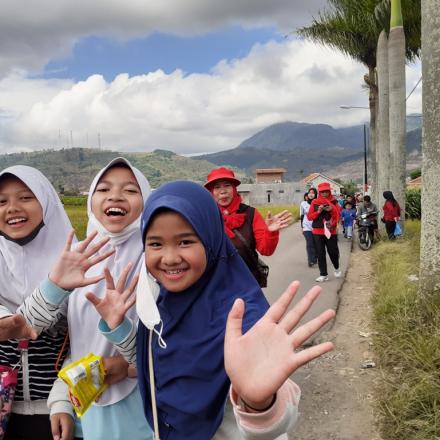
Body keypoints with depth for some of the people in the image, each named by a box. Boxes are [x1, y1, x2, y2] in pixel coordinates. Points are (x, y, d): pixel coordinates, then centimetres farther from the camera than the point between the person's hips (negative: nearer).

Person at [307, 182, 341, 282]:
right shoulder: (315, 202, 3)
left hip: (331, 231, 0)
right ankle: (323, 275, 8)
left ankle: (337, 268, 32)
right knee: (320, 253, 0)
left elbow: (338, 216, 1)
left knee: (333, 251, 3)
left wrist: (332, 209, -16)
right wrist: (318, 211, -14)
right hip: (318, 231, 0)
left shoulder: (334, 202, 4)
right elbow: (309, 216, 0)